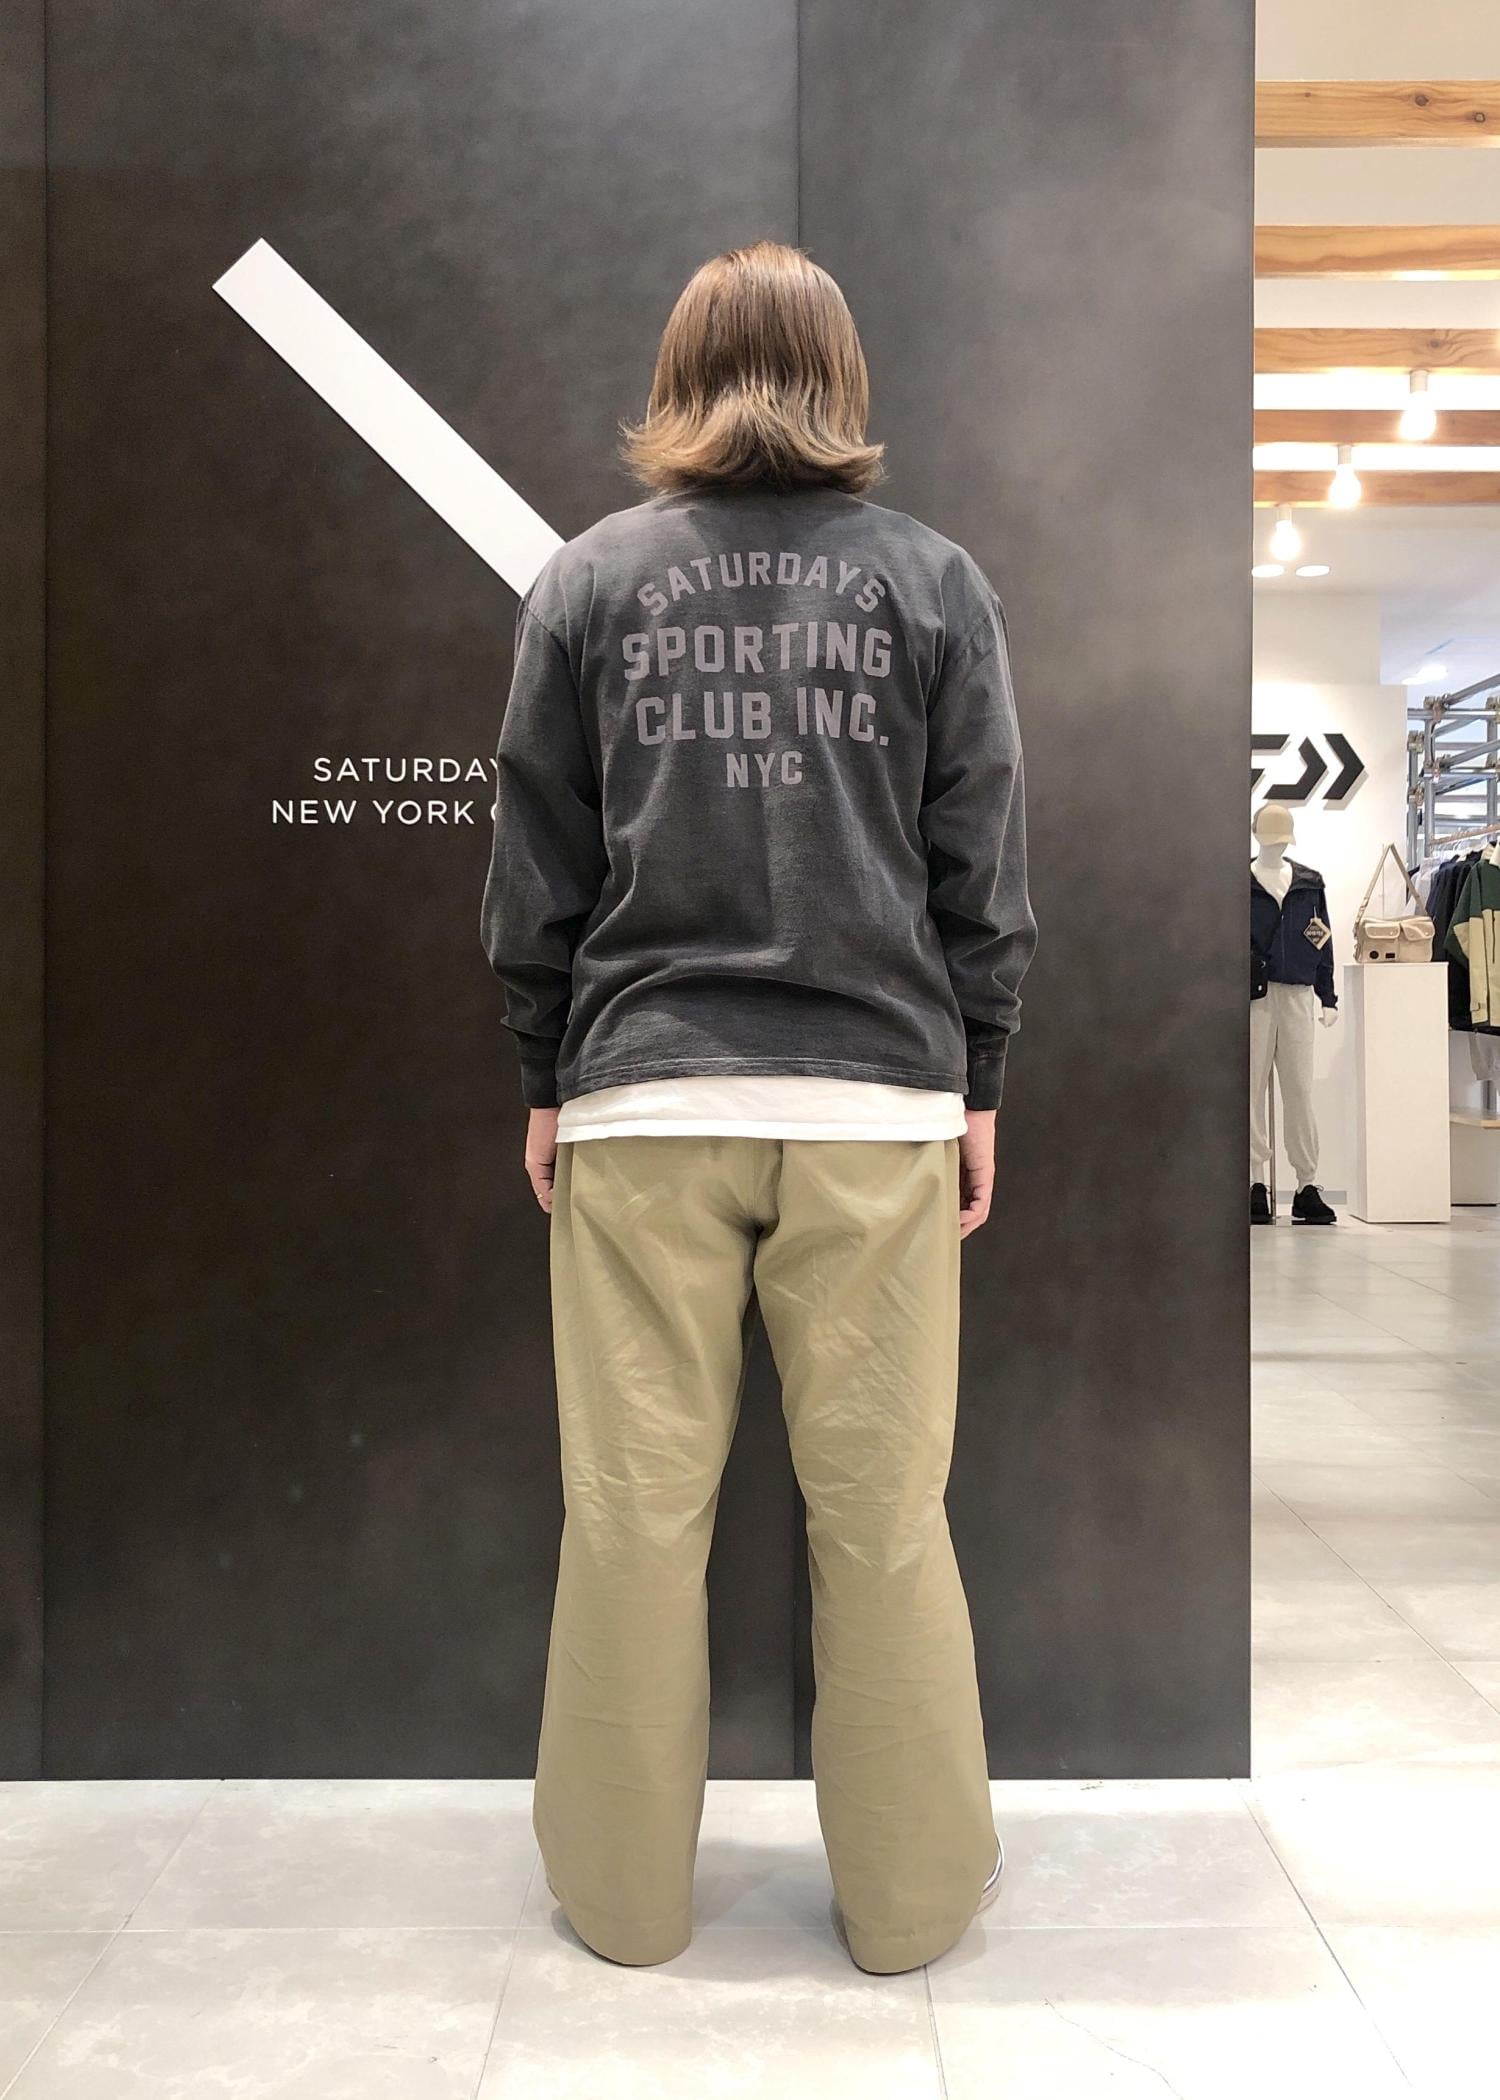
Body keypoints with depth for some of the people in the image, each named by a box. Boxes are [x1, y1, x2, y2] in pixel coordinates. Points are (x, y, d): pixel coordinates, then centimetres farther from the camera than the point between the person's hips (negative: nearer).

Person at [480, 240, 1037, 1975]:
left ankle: (623, 1886, 26)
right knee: (882, 1513, 9)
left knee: (635, 1510, 9)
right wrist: (975, 1085, 12)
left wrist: (546, 1081, 14)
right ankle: (909, 1889, 25)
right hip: (878, 1101, 0)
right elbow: (980, 872, 4)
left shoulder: (589, 580, 6)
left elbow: (535, 869, 6)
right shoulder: (936, 581, 6)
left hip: (643, 1102, 1)